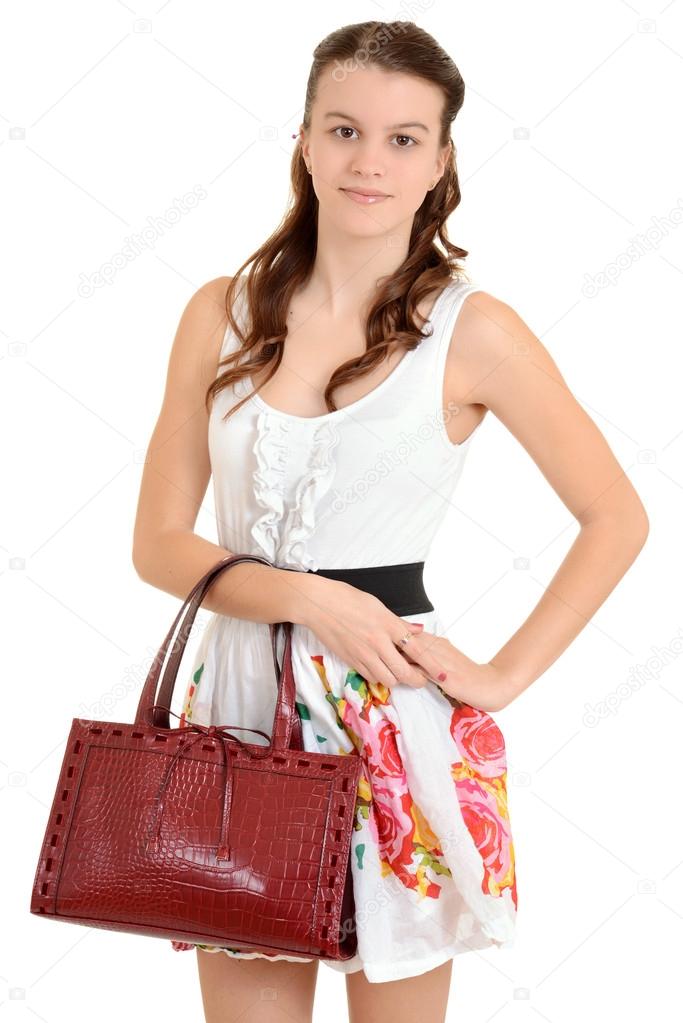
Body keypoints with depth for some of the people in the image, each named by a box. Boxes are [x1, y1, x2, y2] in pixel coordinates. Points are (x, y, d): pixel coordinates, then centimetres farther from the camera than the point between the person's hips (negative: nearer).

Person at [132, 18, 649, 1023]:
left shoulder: (473, 330, -6)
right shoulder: (222, 313, 2)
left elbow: (616, 518, 0)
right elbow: (160, 542, 1)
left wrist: (506, 675, -4)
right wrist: (307, 596, -14)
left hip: (394, 708, -2)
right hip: (240, 693, 3)